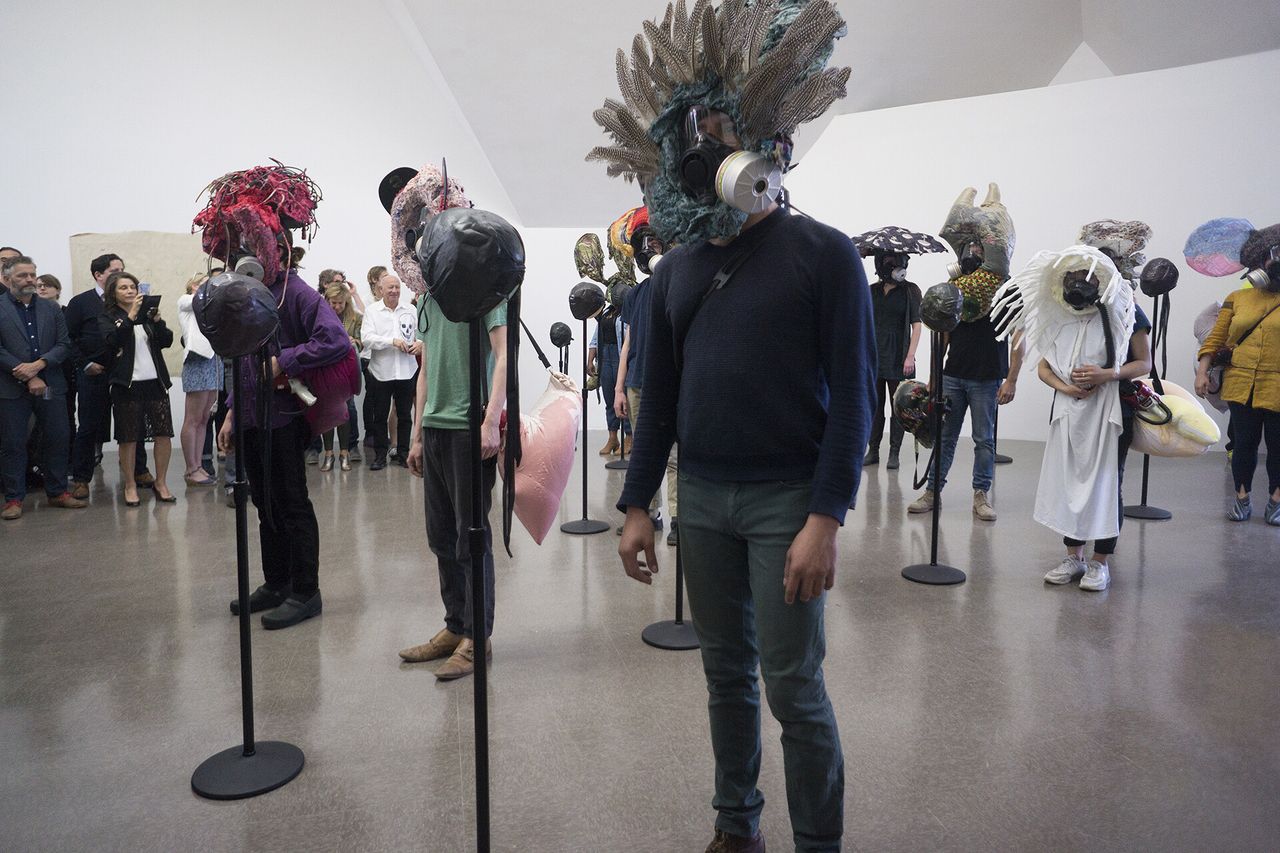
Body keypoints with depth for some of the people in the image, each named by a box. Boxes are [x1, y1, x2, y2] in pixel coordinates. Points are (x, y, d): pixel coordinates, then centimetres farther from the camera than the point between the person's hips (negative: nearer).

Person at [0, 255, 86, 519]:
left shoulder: (51, 309, 11)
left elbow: (64, 345, 4)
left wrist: (38, 364, -12)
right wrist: (27, 377, -13)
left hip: (50, 385, 3)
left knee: (57, 440, 7)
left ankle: (57, 492, 18)